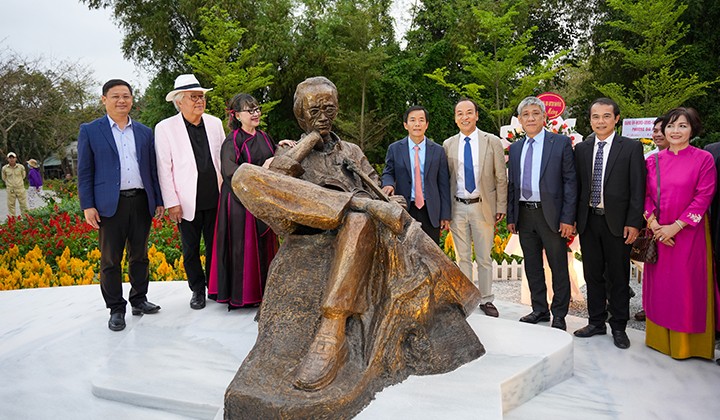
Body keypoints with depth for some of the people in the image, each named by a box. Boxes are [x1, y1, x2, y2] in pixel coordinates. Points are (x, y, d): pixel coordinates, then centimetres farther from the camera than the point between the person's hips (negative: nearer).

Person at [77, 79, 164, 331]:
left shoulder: (144, 132, 12)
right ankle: (116, 309, 14)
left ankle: (139, 300, 25)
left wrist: (158, 201, 8)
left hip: (141, 202, 3)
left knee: (140, 256, 12)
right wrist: (87, 205, -7)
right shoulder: (90, 131, 4)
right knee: (110, 260, 4)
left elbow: (152, 169, 13)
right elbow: (84, 171, 1)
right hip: (110, 204, -3)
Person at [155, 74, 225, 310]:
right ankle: (197, 289, 26)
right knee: (190, 250, 10)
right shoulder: (165, 128, -4)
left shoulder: (215, 123, 5)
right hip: (187, 201, -2)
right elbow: (164, 169, -5)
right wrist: (171, 203, -8)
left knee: (215, 246, 11)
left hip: (215, 198, 3)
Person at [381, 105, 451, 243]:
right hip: (404, 210, 0)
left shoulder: (438, 150, 4)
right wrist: (388, 184, -14)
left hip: (430, 211, 0)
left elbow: (443, 184, 4)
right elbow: (388, 173, 12)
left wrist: (445, 215, 1)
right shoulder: (394, 149, 3)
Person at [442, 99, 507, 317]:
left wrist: (501, 207, -3)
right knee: (463, 257, 10)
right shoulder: (448, 144, 5)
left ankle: (486, 300, 20)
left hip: (483, 207, -1)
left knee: (484, 258, 7)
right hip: (457, 207, 2)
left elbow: (501, 177, 1)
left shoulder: (492, 142, 0)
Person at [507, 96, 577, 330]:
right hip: (524, 215, 5)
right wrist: (511, 216, 8)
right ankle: (539, 310, 28)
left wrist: (568, 218, -12)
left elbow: (570, 182, -6)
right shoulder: (515, 148, 11)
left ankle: (559, 315, 19)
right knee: (532, 267, 14)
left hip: (551, 215, -4)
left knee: (559, 268, 5)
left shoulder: (561, 143, -3)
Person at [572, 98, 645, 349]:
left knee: (618, 278, 7)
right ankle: (596, 323, 26)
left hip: (617, 223, -3)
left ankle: (619, 327, 21)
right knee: (593, 275, 13)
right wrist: (573, 218, 2)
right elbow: (577, 186, 8)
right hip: (588, 221, 3)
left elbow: (638, 189, -5)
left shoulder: (631, 148, -3)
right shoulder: (581, 149, 7)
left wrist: (633, 223, -11)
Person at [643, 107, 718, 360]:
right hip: (658, 232, 3)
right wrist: (653, 223, -10)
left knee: (687, 285, 3)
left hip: (688, 232, -3)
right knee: (659, 284, 10)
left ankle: (686, 342, 18)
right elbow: (646, 195, 5)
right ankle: (659, 337, 24)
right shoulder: (653, 161, 7)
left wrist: (675, 226, -16)